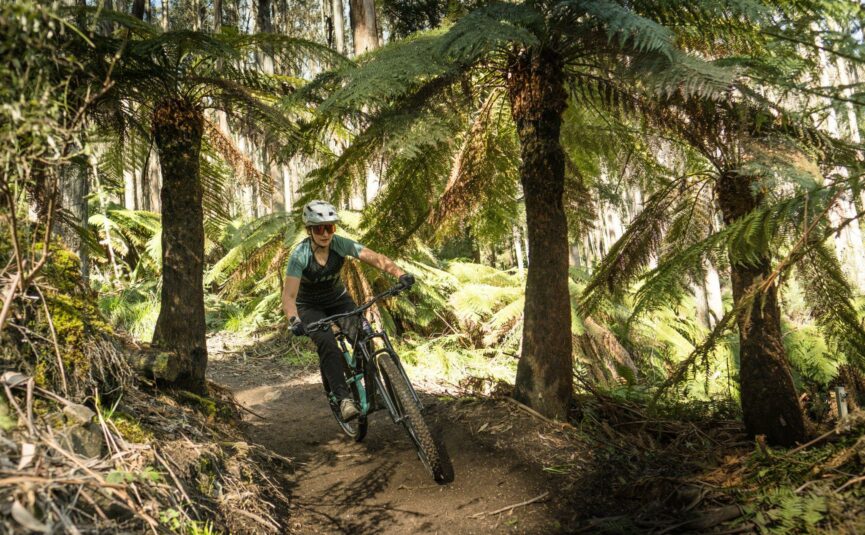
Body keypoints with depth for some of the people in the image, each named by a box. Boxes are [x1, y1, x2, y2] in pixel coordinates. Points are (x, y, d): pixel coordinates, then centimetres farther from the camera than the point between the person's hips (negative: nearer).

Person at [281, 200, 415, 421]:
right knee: (327, 342, -32)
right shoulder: (300, 255, -28)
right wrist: (294, 320, -53)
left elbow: (376, 258, -29)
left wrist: (400, 274, -46)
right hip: (310, 306, -2)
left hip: (338, 299, 3)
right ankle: (344, 398, -29)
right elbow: (289, 296, -33)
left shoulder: (341, 244, -21)